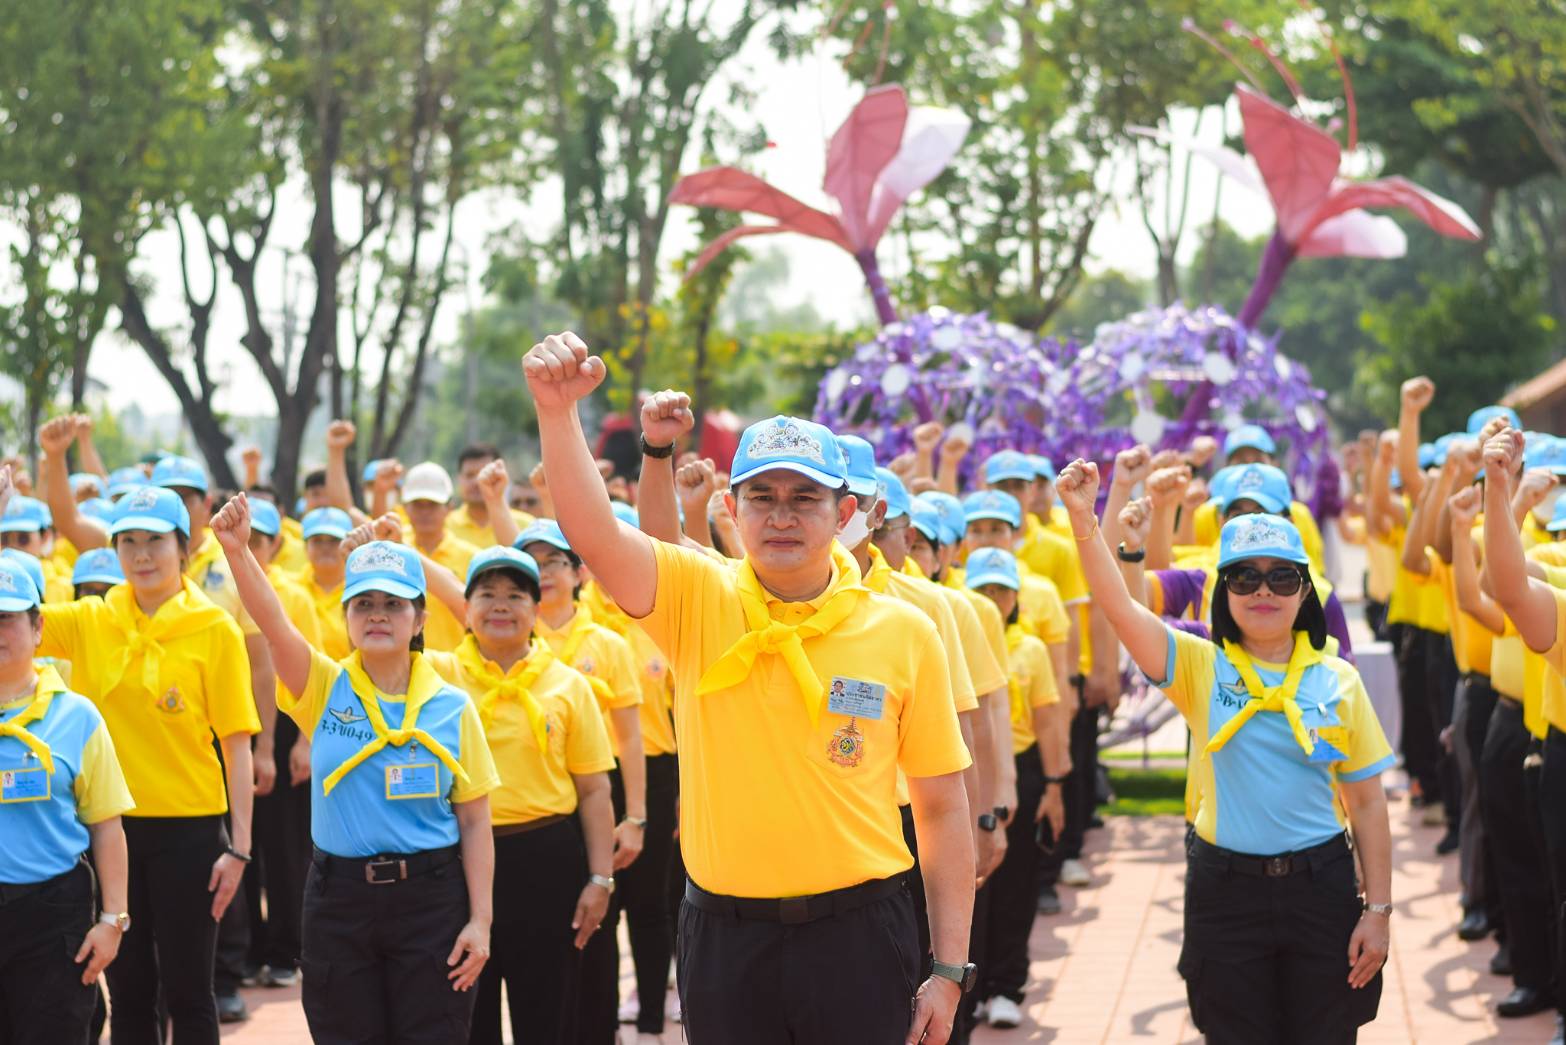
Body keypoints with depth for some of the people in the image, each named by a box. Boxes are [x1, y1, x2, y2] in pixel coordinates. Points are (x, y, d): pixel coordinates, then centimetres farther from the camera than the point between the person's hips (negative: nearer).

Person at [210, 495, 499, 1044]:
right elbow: (272, 621, -19)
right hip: (340, 894, 1)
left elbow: (475, 823, 1)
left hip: (431, 895, -1)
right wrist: (237, 550, -36)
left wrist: (480, 921, -5)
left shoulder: (452, 707, -1)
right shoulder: (324, 689, 0)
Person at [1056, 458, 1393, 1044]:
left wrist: (1378, 909, -1)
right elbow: (1119, 606, -17)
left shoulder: (1337, 680, 2)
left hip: (1321, 885, 1)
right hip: (1226, 888, -1)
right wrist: (1085, 522, -32)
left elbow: (1367, 803, 4)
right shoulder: (1199, 667, -1)